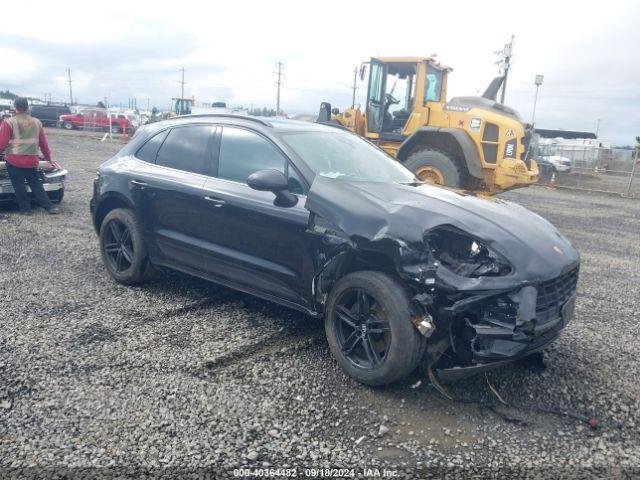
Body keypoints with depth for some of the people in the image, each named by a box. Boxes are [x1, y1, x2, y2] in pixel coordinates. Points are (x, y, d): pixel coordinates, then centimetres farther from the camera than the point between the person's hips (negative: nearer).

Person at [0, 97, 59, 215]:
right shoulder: (37, 122, 7)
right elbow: (43, 143, 13)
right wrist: (48, 158, 21)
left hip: (14, 160, -4)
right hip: (32, 160, 4)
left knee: (19, 185, 6)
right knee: (36, 184, 11)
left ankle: (25, 208, 10)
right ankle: (49, 206, 6)